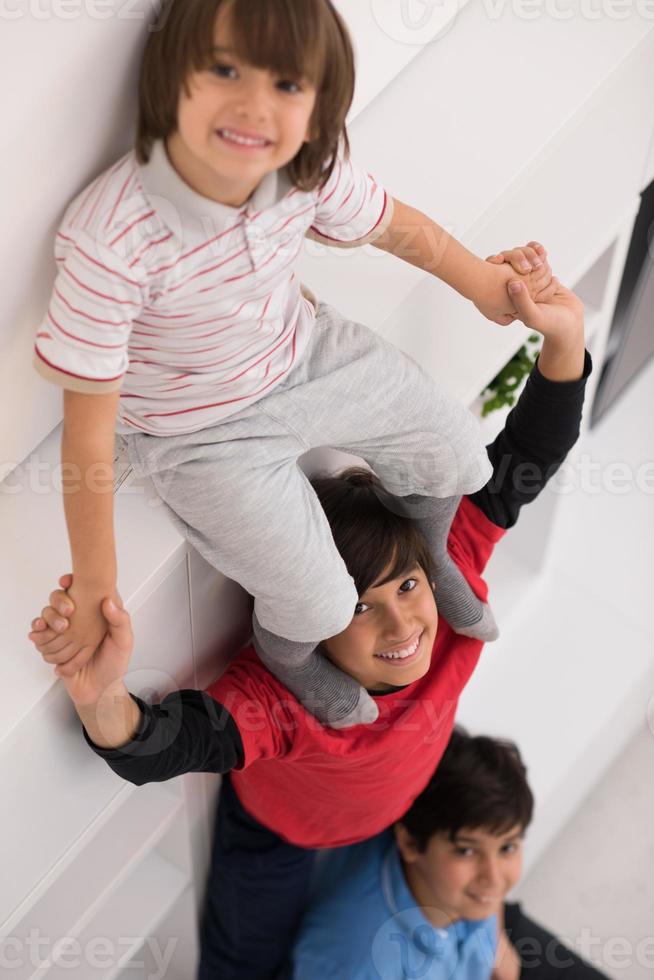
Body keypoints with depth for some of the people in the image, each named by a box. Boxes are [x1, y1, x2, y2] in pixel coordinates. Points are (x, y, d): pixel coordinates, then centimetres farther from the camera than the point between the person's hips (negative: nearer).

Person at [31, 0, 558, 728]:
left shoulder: (310, 170, -21)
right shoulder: (110, 242, -37)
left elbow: (393, 225, 3)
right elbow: (88, 427, -28)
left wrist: (487, 286, 14)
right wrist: (94, 587, -20)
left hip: (306, 355, 5)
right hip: (203, 434, -5)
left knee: (455, 454, 12)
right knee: (320, 604, -8)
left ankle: (426, 553, 48)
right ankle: (284, 650, 32)